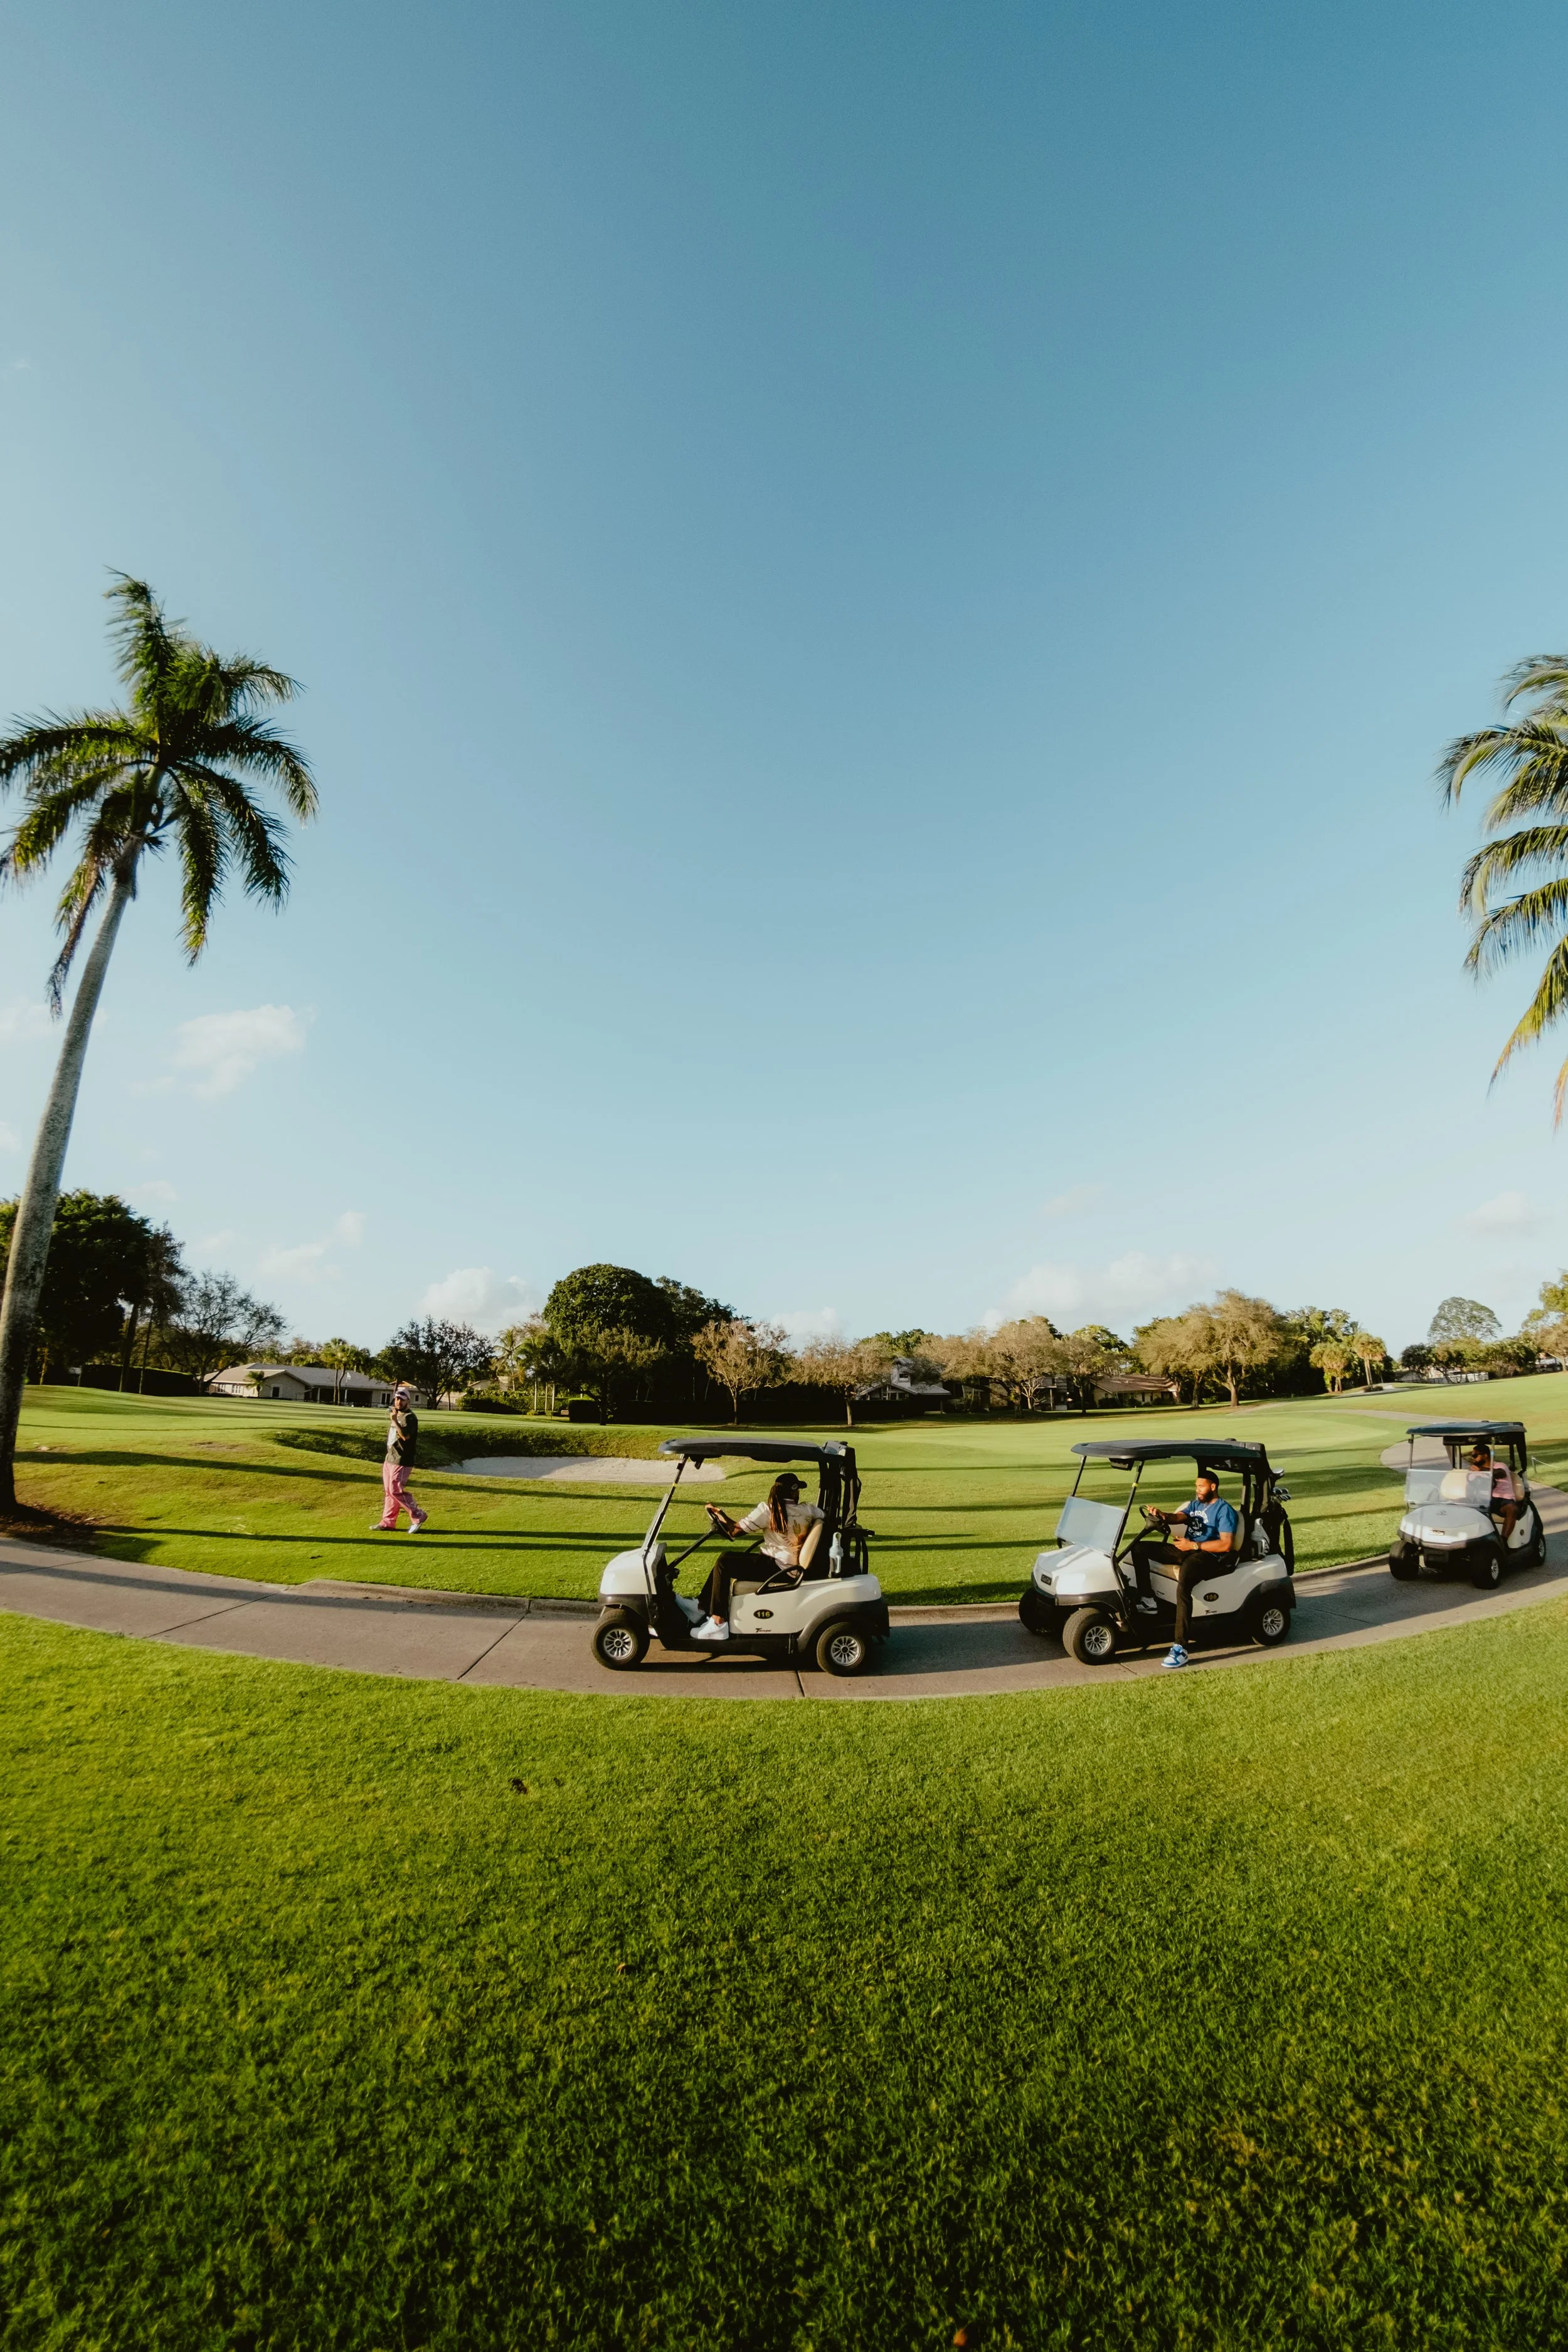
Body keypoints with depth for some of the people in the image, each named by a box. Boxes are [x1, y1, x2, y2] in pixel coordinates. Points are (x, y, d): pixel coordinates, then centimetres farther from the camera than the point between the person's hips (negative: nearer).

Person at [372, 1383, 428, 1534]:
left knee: (396, 1490, -12)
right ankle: (388, 1522, 20)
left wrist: (395, 1421, -31)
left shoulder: (410, 1417, -14)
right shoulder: (396, 1415, 15)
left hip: (401, 1461, -9)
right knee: (388, 1491, 12)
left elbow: (406, 1436, -27)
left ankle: (418, 1516, -3)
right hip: (390, 1459, 9)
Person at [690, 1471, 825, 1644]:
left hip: (778, 1570, -7)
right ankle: (703, 1606, 19)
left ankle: (718, 1623, -9)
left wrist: (717, 1512, 4)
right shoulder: (808, 1511, 1)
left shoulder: (768, 1510, -12)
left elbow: (735, 1529, -10)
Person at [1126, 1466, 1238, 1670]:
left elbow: (1227, 1545, -12)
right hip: (1186, 1550, 8)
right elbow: (1178, 1517, 5)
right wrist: (1162, 1516, -18)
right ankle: (1147, 1599, -7)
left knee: (1183, 1584, -36)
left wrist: (1193, 1545, -17)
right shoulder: (1195, 1504, 23)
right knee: (1140, 1548, -6)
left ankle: (1180, 1648, -38)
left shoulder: (1225, 1510, -1)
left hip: (1206, 1554, -8)